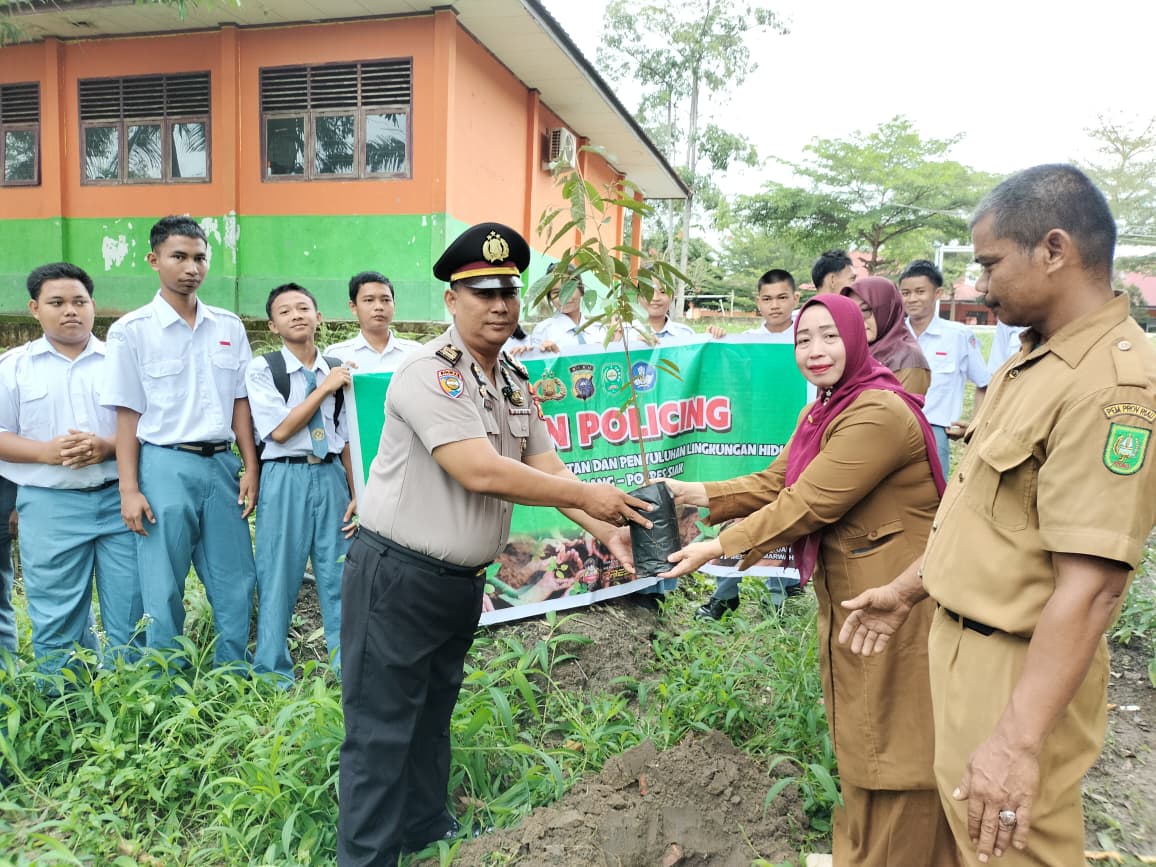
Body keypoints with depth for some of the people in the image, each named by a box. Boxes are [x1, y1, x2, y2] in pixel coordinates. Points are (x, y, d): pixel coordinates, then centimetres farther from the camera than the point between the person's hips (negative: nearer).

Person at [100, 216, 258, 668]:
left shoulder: (229, 326, 7)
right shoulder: (131, 330, -3)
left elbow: (240, 403, 9)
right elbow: (128, 415, -3)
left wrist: (250, 469, 4)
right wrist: (129, 489, -7)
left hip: (220, 463, 4)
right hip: (164, 466, -3)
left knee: (235, 583, 9)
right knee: (163, 589, 5)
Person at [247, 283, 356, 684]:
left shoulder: (337, 369, 9)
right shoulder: (262, 369, -1)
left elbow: (347, 439, 9)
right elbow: (280, 430, -12)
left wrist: (357, 496, 5)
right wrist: (325, 388, -11)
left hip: (331, 475, 3)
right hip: (285, 478, -3)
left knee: (340, 576, 8)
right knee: (279, 577, 5)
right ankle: (273, 674, 21)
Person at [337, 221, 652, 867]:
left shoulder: (516, 382, 8)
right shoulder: (432, 375, -20)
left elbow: (547, 469, 4)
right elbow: (481, 472, -29)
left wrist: (608, 532, -10)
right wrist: (585, 495, -22)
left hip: (463, 581, 8)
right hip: (399, 577, -8)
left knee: (434, 717, 23)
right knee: (383, 729, 4)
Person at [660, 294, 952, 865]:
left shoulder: (879, 414, -24)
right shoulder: (820, 413, 9)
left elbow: (809, 503, -27)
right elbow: (775, 484, 5)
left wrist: (719, 548, -22)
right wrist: (698, 494, -8)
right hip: (845, 597, 10)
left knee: (892, 741, 6)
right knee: (857, 732, 23)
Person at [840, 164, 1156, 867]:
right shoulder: (1034, 360, 9)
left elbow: (1088, 585, -28)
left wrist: (1019, 740, -29)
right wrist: (906, 591, 20)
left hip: (1020, 668, -9)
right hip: (964, 642, 9)